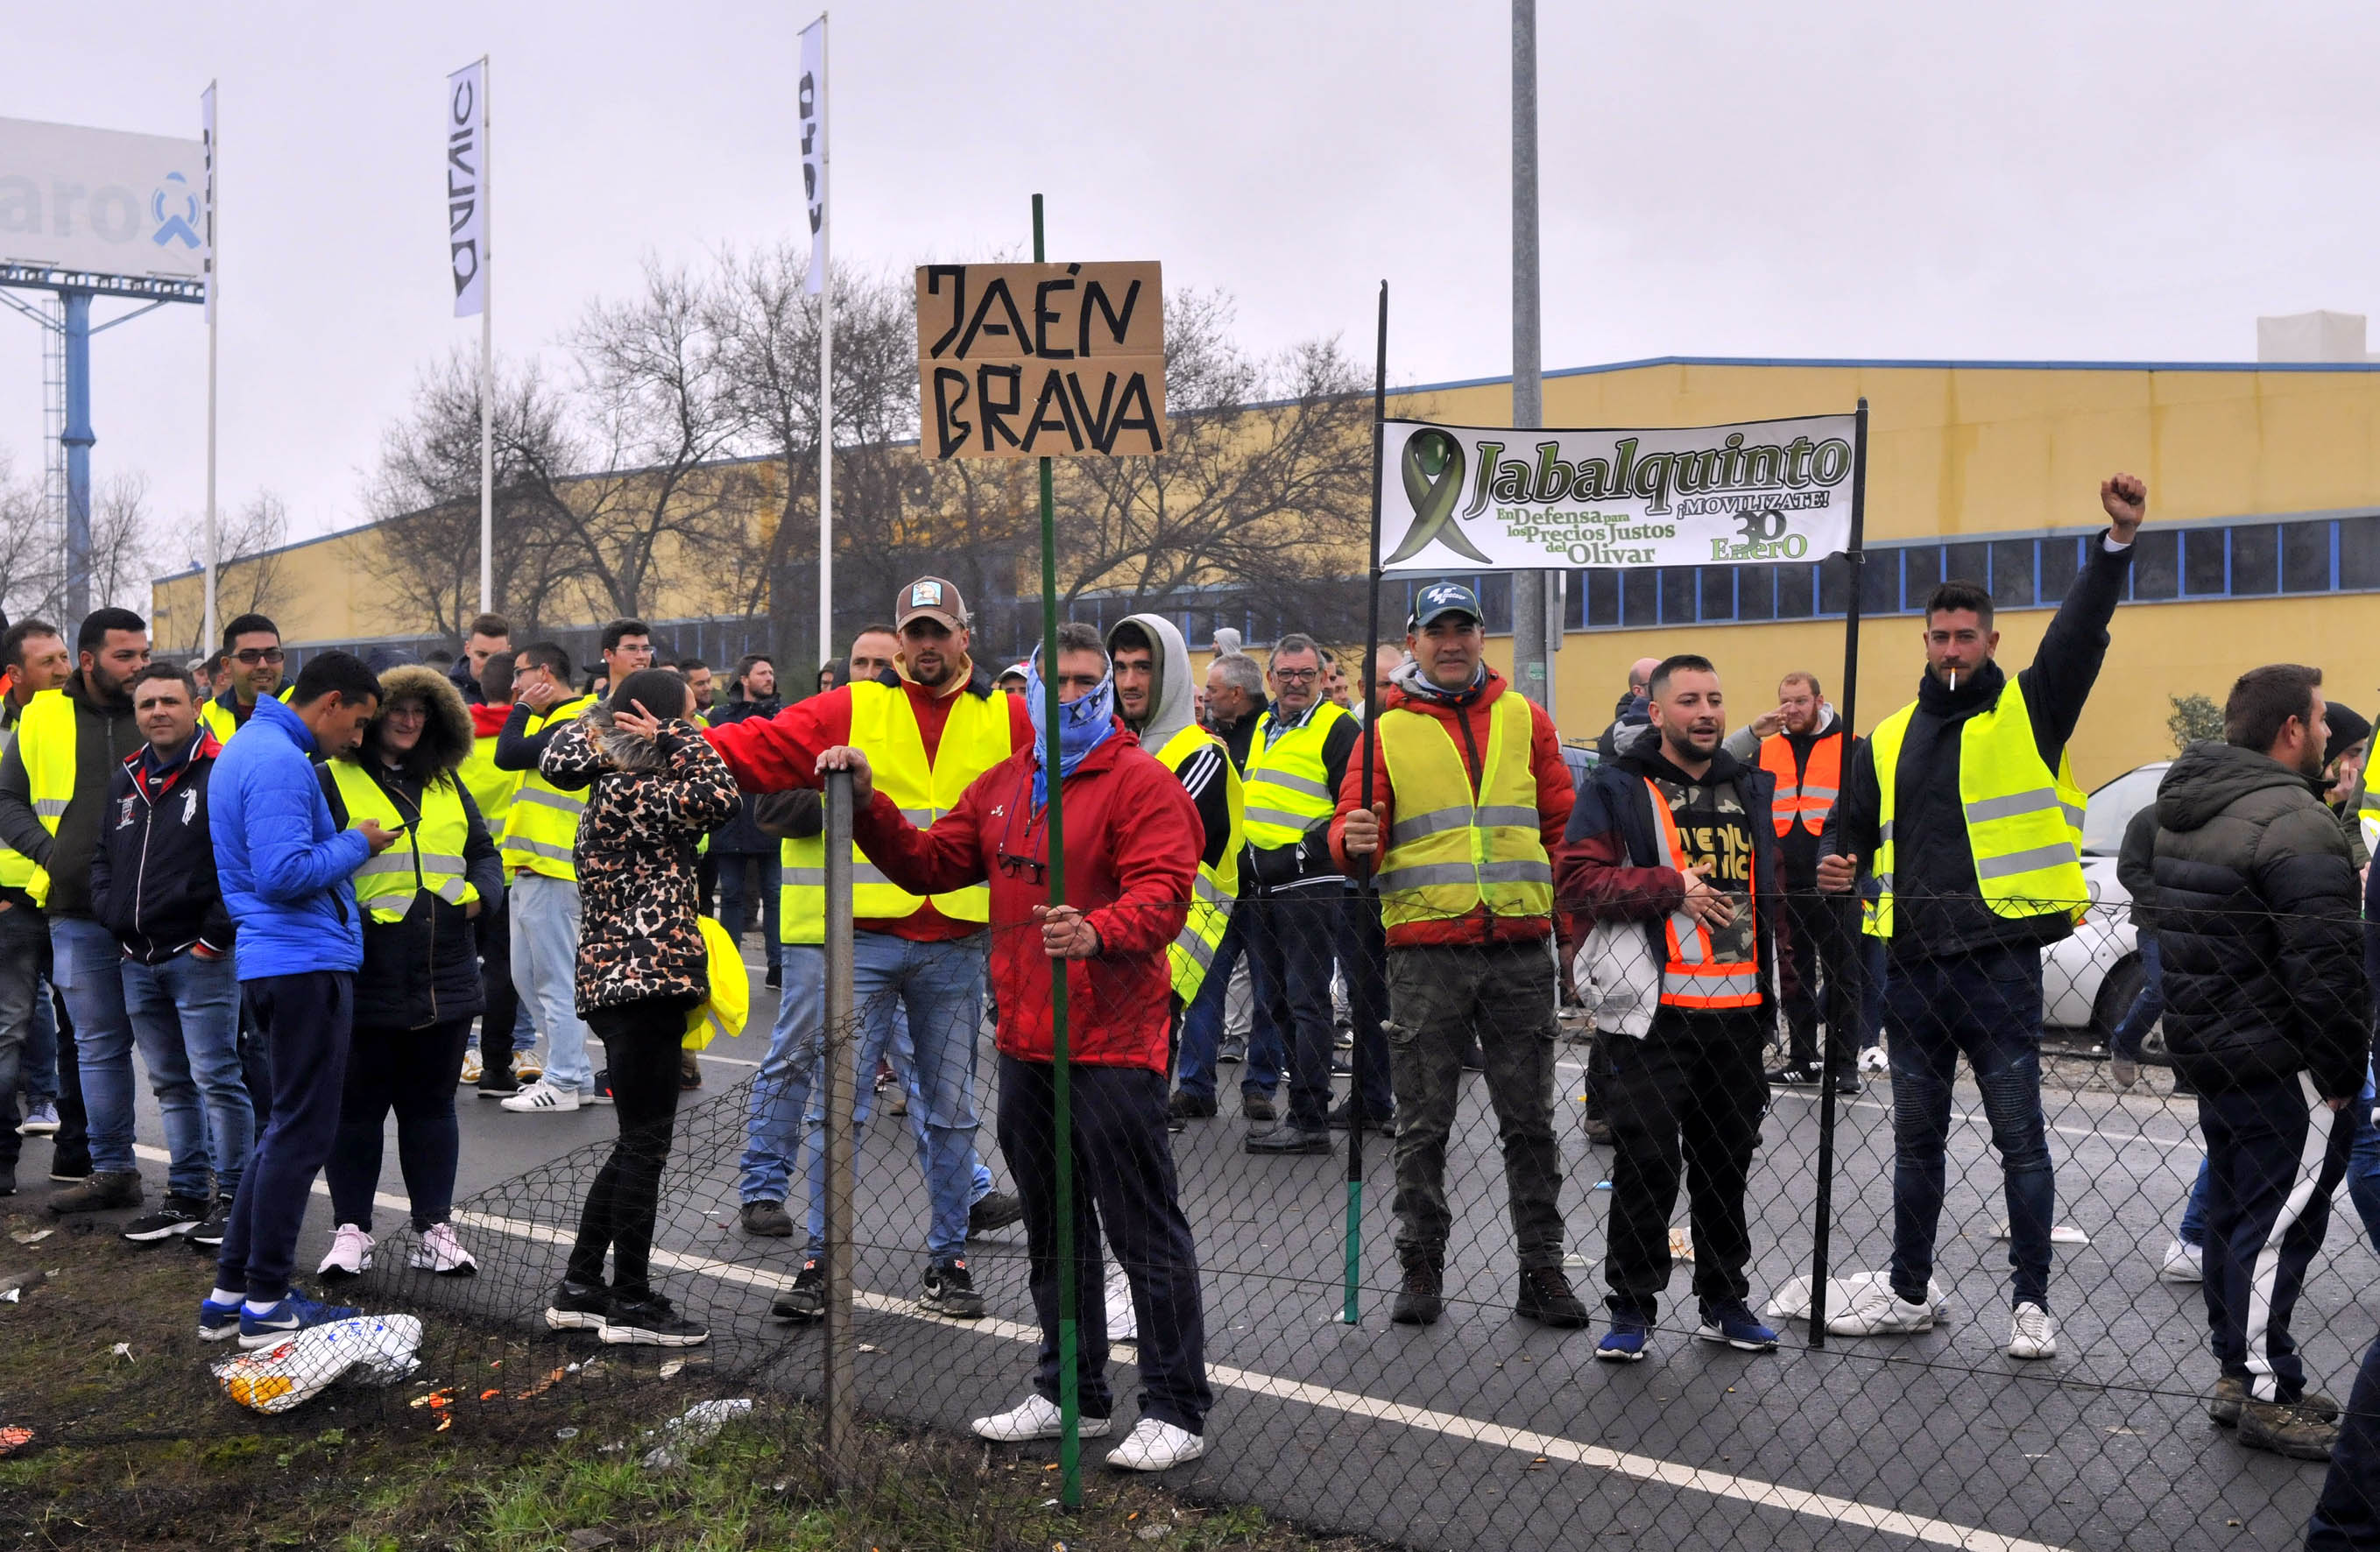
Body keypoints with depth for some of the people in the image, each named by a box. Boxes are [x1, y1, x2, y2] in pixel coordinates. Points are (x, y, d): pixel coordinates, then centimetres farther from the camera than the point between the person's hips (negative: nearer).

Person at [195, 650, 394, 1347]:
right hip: (305, 963, -11)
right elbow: (285, 874, -23)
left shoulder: (248, 747, 17)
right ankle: (267, 1304, 4)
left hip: (281, 963, 11)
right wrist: (357, 844, -10)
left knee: (288, 1129, 17)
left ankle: (228, 1295, 20)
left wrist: (346, 845, 16)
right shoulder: (280, 762, -16)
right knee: (301, 1133, -3)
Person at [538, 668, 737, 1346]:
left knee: (639, 1142, 16)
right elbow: (718, 800, -23)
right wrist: (675, 738, -11)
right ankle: (630, 1302, 6)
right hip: (642, 980, -10)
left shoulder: (617, 788, 15)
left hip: (623, 980, 10)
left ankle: (580, 1287, 21)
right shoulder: (627, 792, -15)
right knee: (645, 1142, -2)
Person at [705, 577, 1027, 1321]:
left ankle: (949, 1258, 22)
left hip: (955, 944, 2)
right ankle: (822, 1259, 11)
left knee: (950, 1109, 11)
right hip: (859, 936, -1)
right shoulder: (849, 711, 2)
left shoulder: (1008, 722, 7)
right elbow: (761, 749, -4)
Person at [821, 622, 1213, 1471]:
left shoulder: (1142, 783, -8)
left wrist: (1097, 933, -38)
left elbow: (1162, 895, -20)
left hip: (1112, 1046, -8)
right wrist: (868, 807, 4)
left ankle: (1177, 1410, 8)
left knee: (1144, 1230, -2)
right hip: (1024, 1042, 8)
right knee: (1052, 1229, 18)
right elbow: (931, 863, 16)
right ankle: (1072, 1393, 33)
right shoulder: (1001, 785, 15)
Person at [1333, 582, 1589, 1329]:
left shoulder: (1524, 719, 11)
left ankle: (1541, 1268, 16)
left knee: (1530, 1120, 7)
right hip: (1425, 950, -1)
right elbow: (1354, 825, -1)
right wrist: (1353, 839, -24)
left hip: (1520, 947, 2)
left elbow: (1563, 822, 12)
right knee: (1423, 1123, 4)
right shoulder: (1387, 728, 5)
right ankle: (1421, 1267, 15)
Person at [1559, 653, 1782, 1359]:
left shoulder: (1754, 789, 16)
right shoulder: (1617, 788, -2)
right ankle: (1632, 1307, 10)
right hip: (1655, 1011, -5)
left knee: (1727, 1162, 12)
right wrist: (1672, 888, -15)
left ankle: (1724, 1301, 25)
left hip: (1740, 1010, 5)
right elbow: (1577, 878, -12)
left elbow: (1775, 876, 29)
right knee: (1646, 1162, -3)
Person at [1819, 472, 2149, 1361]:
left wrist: (2118, 542, -24)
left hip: (1998, 958, -5)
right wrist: (1838, 866, -1)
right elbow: (1856, 828, 21)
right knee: (1916, 1138, 14)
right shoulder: (1888, 738, 14)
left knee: (2020, 1136, 0)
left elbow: (2081, 632, -12)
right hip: (1911, 960, 5)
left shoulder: (2030, 711, 2)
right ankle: (1909, 1294, 25)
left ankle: (2032, 1301, 11)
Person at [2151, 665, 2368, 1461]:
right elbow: (2327, 967, -22)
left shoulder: (2182, 811, 11)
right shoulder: (2293, 822, -20)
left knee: (2236, 1209, 16)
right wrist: (2340, 1073, -14)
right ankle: (2269, 1395, 2)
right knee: (2283, 1220, -3)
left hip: (2206, 1044, 10)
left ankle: (2238, 1370, 25)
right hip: (2281, 1065, -10)